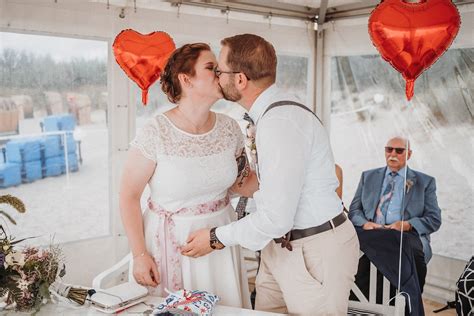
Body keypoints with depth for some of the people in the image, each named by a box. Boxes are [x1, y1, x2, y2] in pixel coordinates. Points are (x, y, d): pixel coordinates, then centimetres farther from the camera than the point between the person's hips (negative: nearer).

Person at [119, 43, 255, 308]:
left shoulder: (229, 128, -3)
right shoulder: (156, 132, -18)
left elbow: (241, 183, 9)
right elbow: (129, 197, -10)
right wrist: (139, 255, -10)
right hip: (171, 242, -4)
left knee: (226, 307, 16)